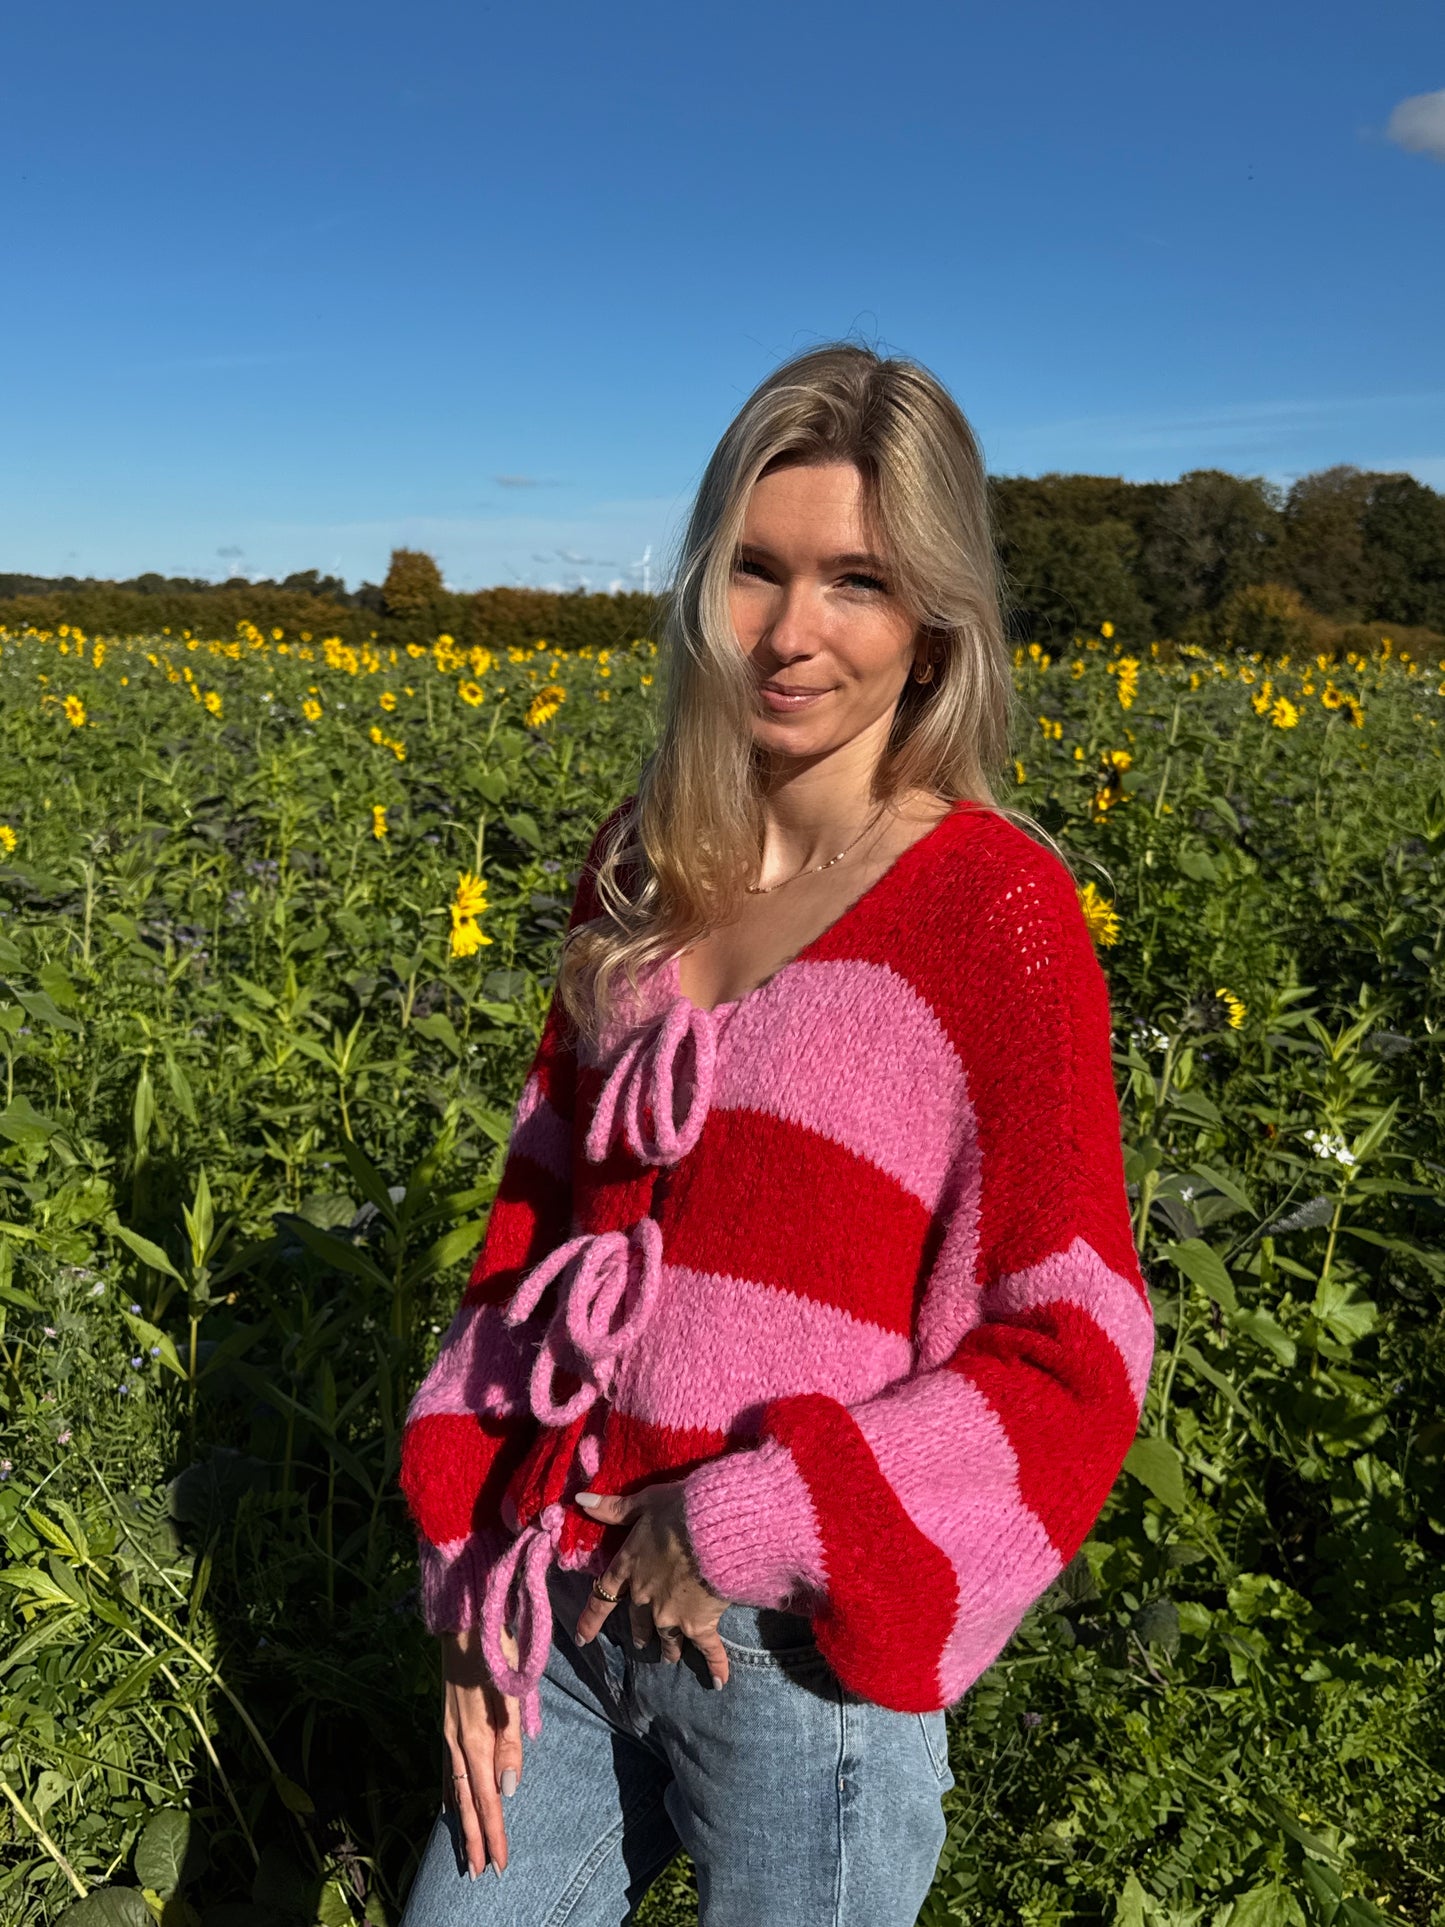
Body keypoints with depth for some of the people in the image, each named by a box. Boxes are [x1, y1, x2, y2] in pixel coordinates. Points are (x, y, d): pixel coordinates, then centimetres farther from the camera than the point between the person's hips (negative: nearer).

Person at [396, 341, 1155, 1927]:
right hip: (565, 1607, 5)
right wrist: (476, 1566, 1)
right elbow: (540, 1213, 7)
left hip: (794, 1641, -4)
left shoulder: (991, 908, -13)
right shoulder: (640, 876, 2)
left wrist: (746, 1524, -15)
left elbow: (1073, 1357, -12)